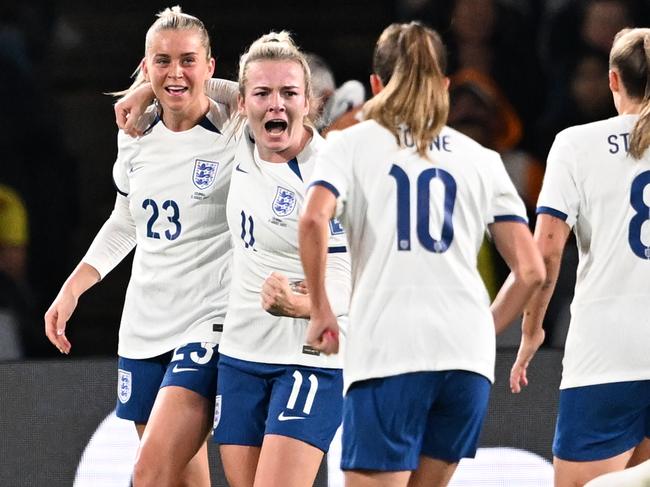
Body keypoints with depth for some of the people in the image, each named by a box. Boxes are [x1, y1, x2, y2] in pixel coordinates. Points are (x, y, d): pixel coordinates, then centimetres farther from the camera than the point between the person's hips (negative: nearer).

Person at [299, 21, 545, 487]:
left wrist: (320, 310, 0)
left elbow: (314, 220, -10)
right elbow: (531, 269, 11)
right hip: (468, 358, 4)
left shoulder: (351, 143, 10)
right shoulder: (480, 159, 18)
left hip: (385, 350, -4)